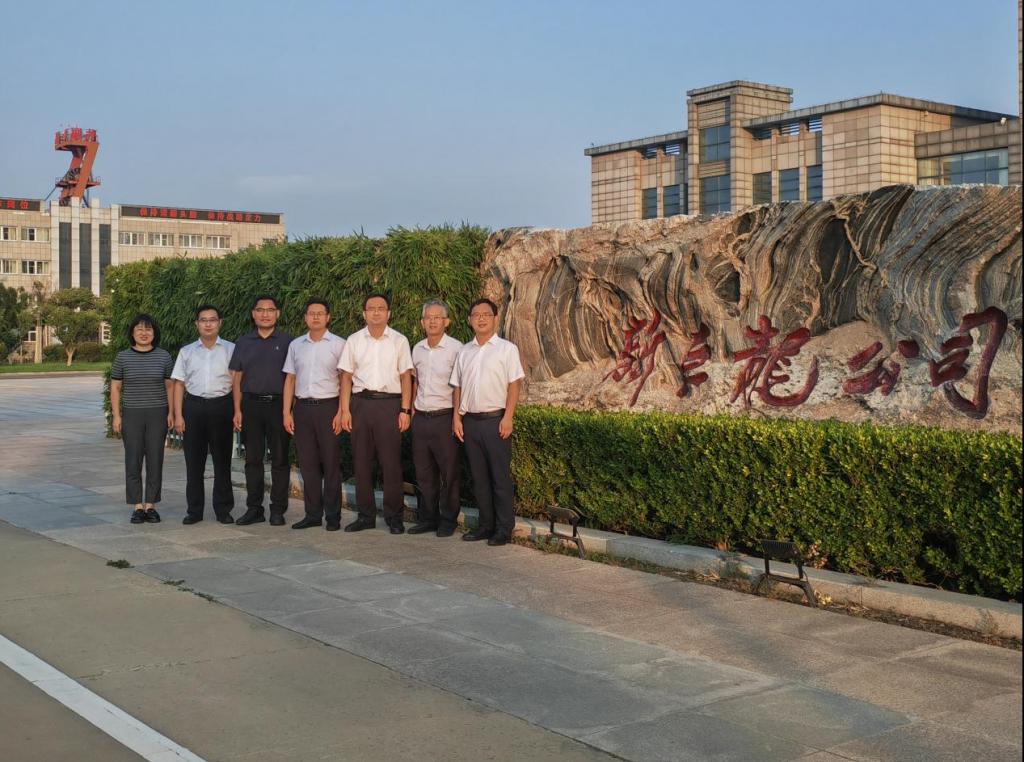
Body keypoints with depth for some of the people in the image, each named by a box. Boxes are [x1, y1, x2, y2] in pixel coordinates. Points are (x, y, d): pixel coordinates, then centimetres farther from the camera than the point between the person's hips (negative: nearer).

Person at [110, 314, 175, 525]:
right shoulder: (122, 357, 3)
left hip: (157, 414, 0)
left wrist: (171, 413, 1)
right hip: (131, 415, 0)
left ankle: (151, 505, 11)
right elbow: (115, 388, 6)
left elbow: (170, 386, 8)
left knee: (155, 460, 3)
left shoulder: (164, 356, 4)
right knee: (133, 461, 0)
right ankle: (138, 507, 7)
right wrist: (116, 415, -1)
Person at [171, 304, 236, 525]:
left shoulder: (231, 350, 4)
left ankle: (223, 510, 11)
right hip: (193, 406, 2)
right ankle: (194, 510, 12)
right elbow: (179, 384, 9)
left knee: (222, 461, 4)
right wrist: (178, 415, 1)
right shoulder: (186, 352, 10)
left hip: (221, 406, -2)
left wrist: (237, 413, -6)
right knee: (193, 462, 4)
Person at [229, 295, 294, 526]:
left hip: (278, 403, -2)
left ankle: (278, 509, 6)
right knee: (253, 459, 5)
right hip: (251, 405, 2)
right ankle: (254, 508, 12)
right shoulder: (244, 343, 11)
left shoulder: (286, 342, 4)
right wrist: (237, 410, 2)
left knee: (279, 459, 0)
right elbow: (237, 378, 10)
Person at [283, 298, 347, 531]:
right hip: (302, 407, 4)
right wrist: (287, 412, 6)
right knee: (307, 464, 7)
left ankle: (333, 516, 6)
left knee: (331, 463, -1)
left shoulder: (338, 344, -1)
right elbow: (290, 380, 13)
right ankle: (313, 514, 15)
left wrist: (340, 412, -10)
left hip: (328, 407, -4)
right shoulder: (296, 345, 11)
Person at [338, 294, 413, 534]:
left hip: (390, 402, -2)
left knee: (391, 462, -2)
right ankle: (366, 515, 15)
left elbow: (406, 377, 3)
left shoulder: (399, 341, 4)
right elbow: (346, 377, 8)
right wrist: (345, 410, 0)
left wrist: (405, 410, -4)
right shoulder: (354, 341, 8)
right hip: (361, 403, 2)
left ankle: (394, 516, 7)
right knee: (361, 461, 6)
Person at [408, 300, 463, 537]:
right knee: (424, 472, 11)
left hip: (444, 417, -6)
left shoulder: (455, 348, -8)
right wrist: (412, 409, 14)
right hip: (421, 418, 6)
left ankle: (448, 520, 12)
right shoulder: (417, 349, 10)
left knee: (448, 472, 2)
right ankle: (428, 518, 21)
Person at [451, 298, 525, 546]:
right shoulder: (464, 352, 12)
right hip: (470, 421, 5)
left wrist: (507, 418, -13)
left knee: (500, 477, -2)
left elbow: (514, 385, -6)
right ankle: (486, 524, 19)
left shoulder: (507, 349, -1)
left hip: (496, 420, -5)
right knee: (479, 477, 10)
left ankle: (504, 528, 5)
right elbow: (458, 387, 14)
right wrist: (457, 417, 5)